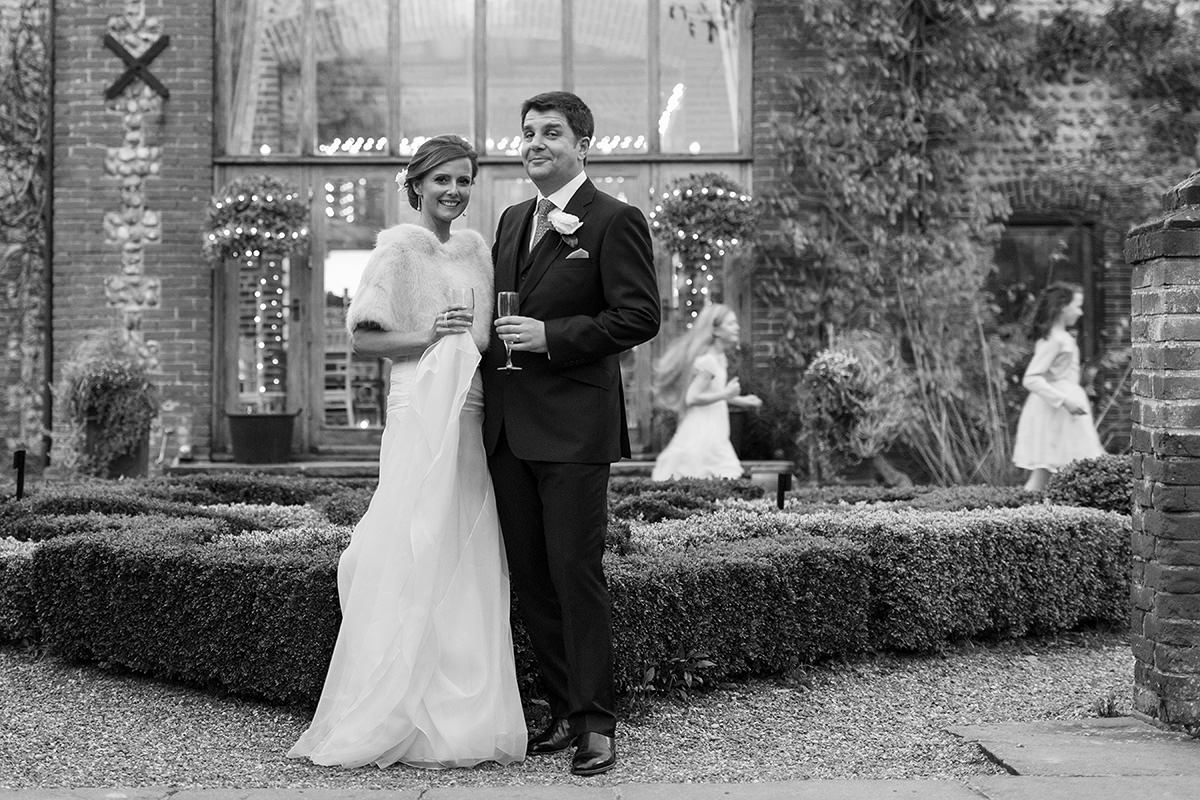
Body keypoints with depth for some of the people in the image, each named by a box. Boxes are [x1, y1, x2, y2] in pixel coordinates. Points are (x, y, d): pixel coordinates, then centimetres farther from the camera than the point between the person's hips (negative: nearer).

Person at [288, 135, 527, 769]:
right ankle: (392, 717, -2)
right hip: (421, 413, -7)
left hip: (471, 418, 7)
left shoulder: (475, 249, 16)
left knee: (468, 563, 7)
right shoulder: (399, 247, -3)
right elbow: (362, 338, -6)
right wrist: (425, 338, -18)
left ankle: (464, 712, 14)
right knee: (416, 557, -8)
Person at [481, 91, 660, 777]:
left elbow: (640, 316, -12)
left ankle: (597, 724, 4)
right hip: (508, 429, 7)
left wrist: (550, 336, -17)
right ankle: (565, 710, 20)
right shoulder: (513, 221, 18)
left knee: (576, 572, -5)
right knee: (530, 578, 9)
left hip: (573, 427, -7)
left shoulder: (616, 221, -5)